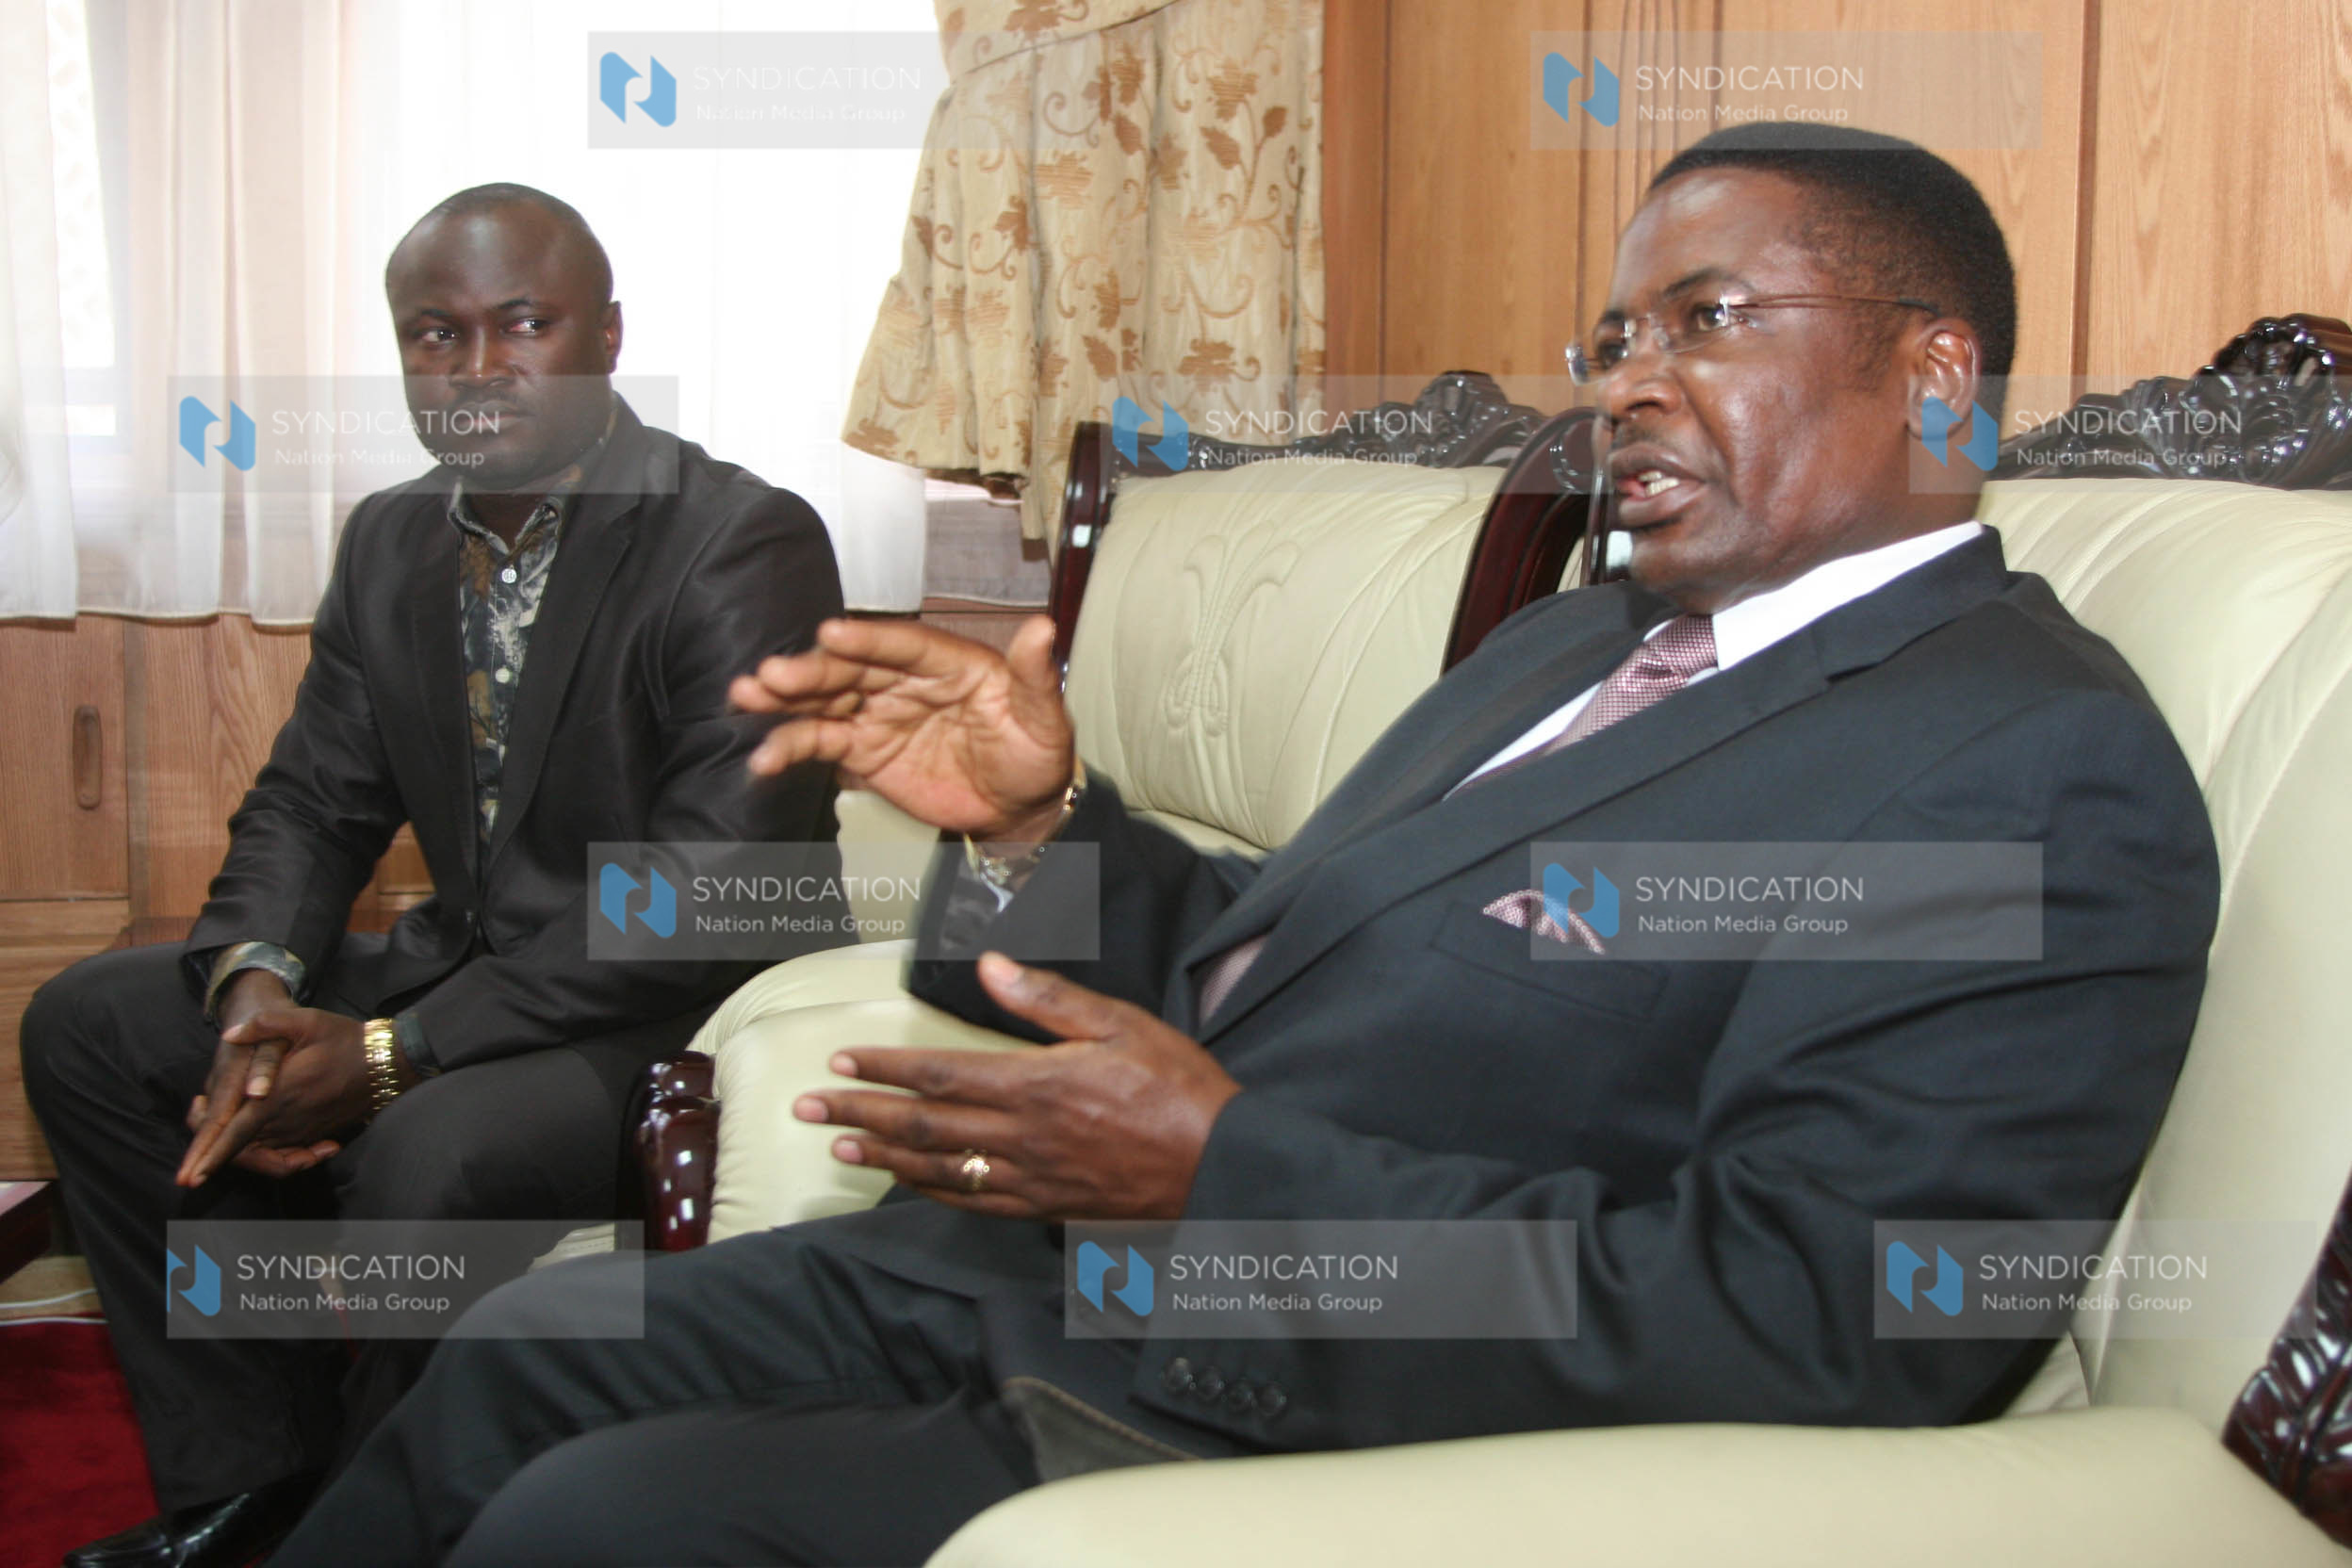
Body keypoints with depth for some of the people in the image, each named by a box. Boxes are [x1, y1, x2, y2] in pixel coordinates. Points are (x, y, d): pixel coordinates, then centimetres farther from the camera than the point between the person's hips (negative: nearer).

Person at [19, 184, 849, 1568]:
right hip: (465, 968, 8)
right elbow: (311, 802, 13)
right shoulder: (391, 541, 8)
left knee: (426, 1155, -34)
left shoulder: (747, 546, -18)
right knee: (87, 1026, 2)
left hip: (680, 1014, -8)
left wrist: (389, 1055, -25)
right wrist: (257, 984, -12)